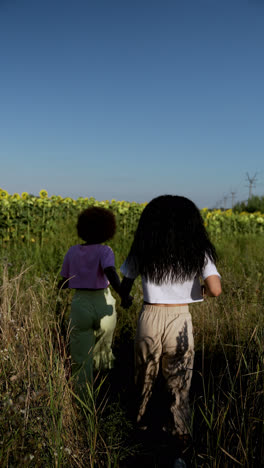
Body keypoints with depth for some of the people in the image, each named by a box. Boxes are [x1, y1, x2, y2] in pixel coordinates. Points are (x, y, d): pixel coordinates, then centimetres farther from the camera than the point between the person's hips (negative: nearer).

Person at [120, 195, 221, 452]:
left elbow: (124, 287, 3)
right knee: (178, 382, 16)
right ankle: (179, 432, 25)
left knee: (144, 376, 23)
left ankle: (140, 422, 40)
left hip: (149, 318, 2)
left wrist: (125, 298, 25)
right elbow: (215, 289, -17)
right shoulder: (197, 252, -6)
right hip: (180, 320, -1)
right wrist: (202, 289, 6)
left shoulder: (142, 251, -3)